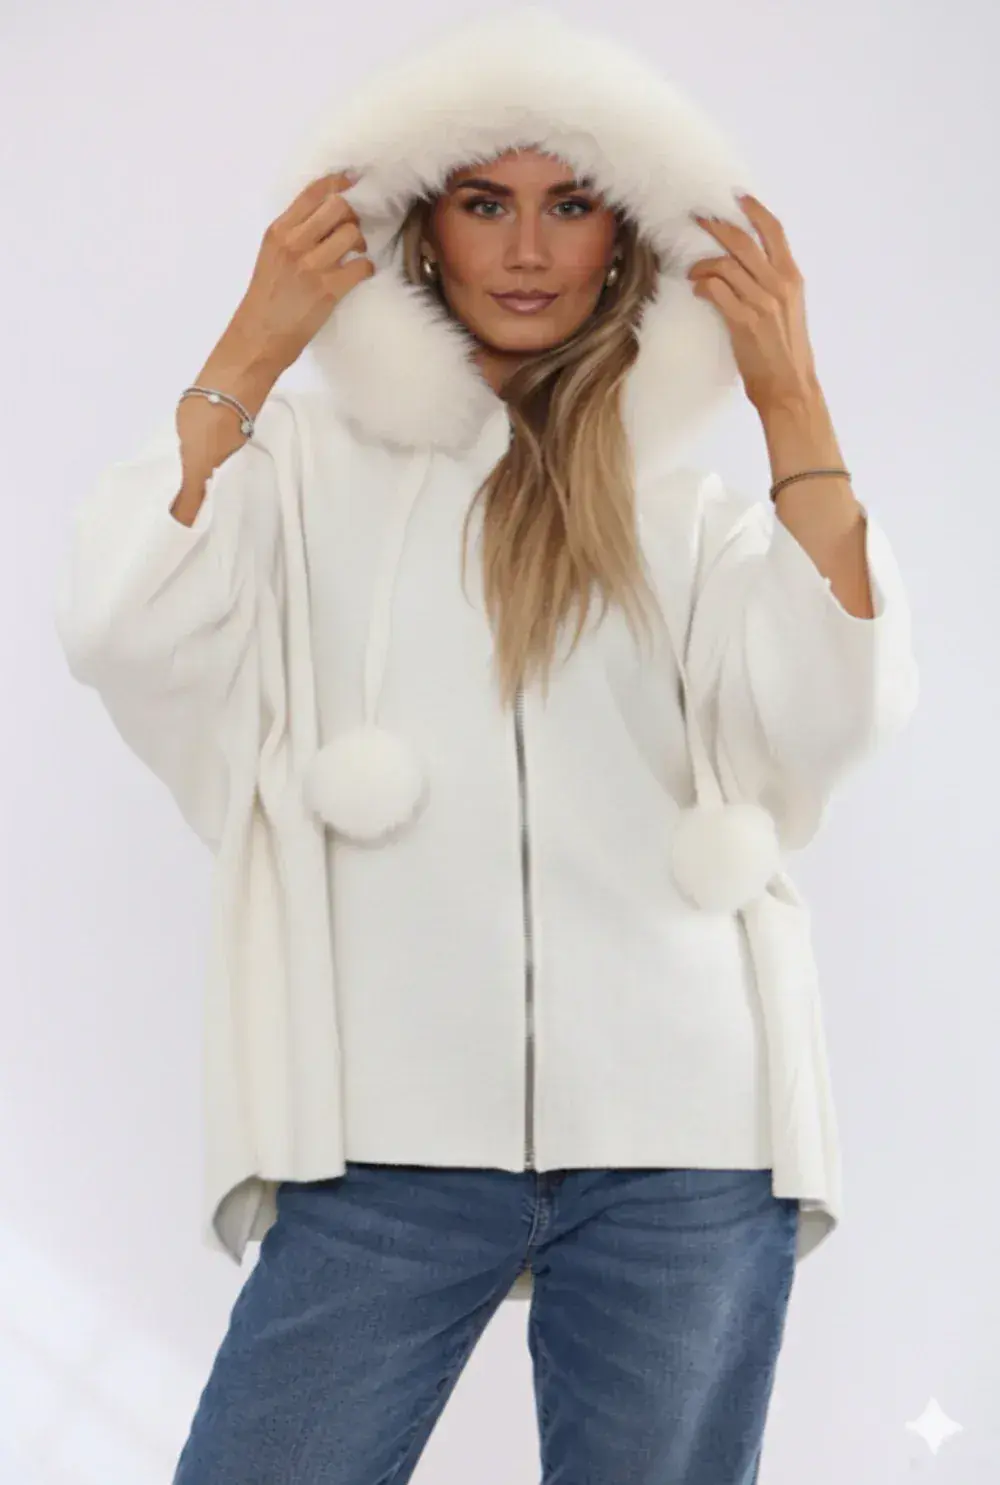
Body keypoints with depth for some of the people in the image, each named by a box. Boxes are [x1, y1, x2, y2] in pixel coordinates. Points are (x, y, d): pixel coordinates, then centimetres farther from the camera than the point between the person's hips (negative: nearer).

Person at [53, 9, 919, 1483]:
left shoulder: (687, 500, 13)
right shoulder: (309, 460, 9)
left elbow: (835, 714, -3)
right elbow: (121, 631, -7)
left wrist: (793, 400, -2)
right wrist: (249, 357, -2)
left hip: (683, 1146, 1)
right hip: (393, 1139, -1)